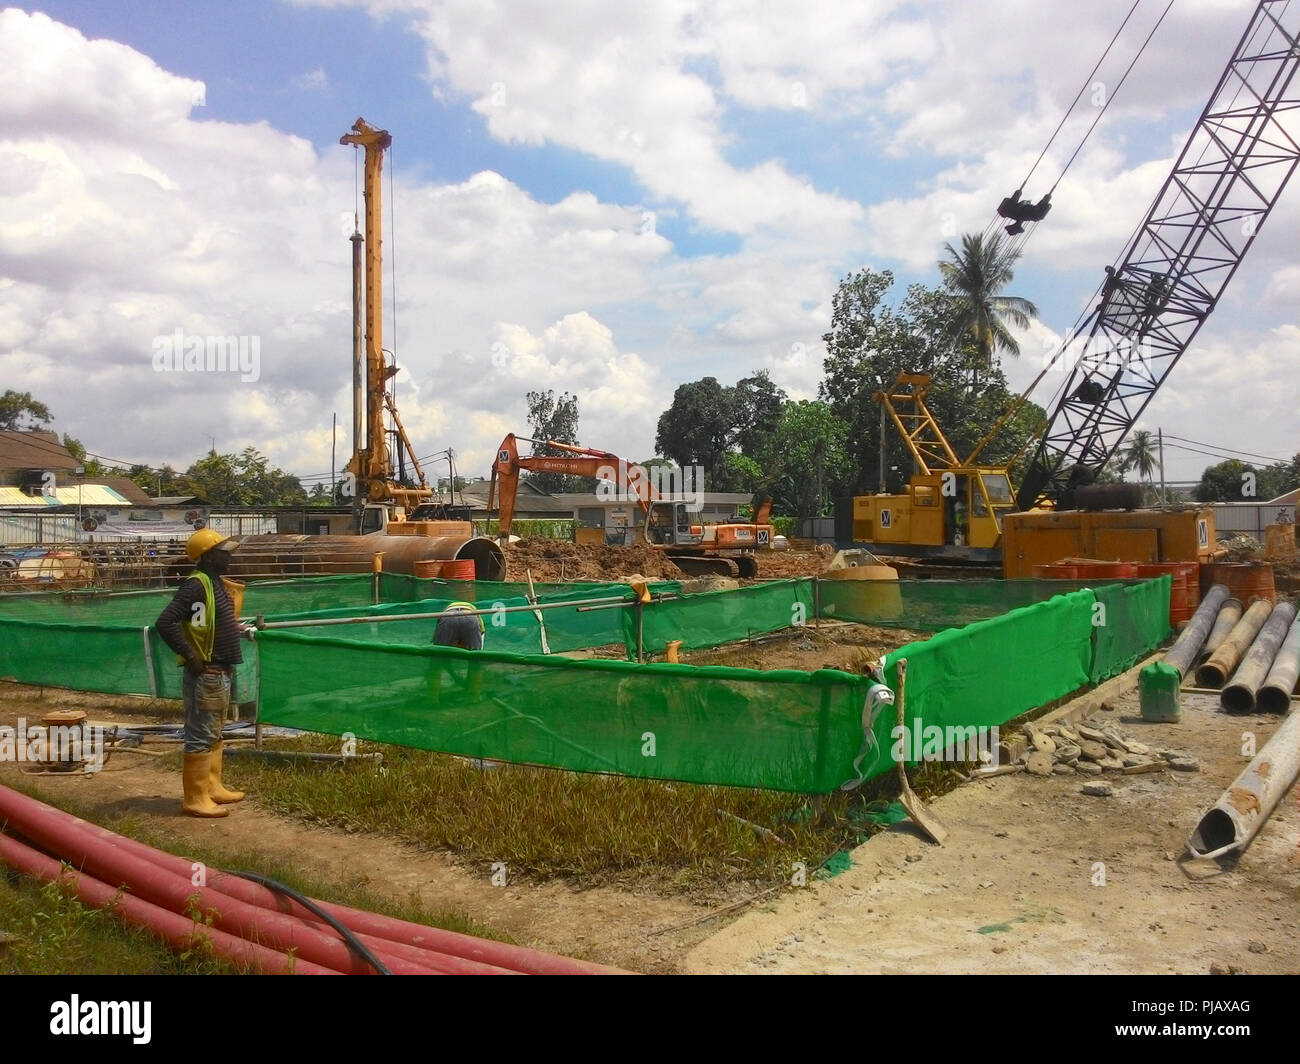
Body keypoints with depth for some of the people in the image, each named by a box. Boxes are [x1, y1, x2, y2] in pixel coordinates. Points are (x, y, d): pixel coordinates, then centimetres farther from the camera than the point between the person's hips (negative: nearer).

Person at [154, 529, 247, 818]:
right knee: (201, 737, -3)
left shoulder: (217, 584, 11)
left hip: (221, 672, 10)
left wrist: (241, 629, 13)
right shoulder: (196, 586, -18)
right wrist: (190, 656, -22)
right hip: (205, 675, -10)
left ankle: (212, 787, 29)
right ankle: (195, 798, 4)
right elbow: (165, 623, -27)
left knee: (214, 734, 18)